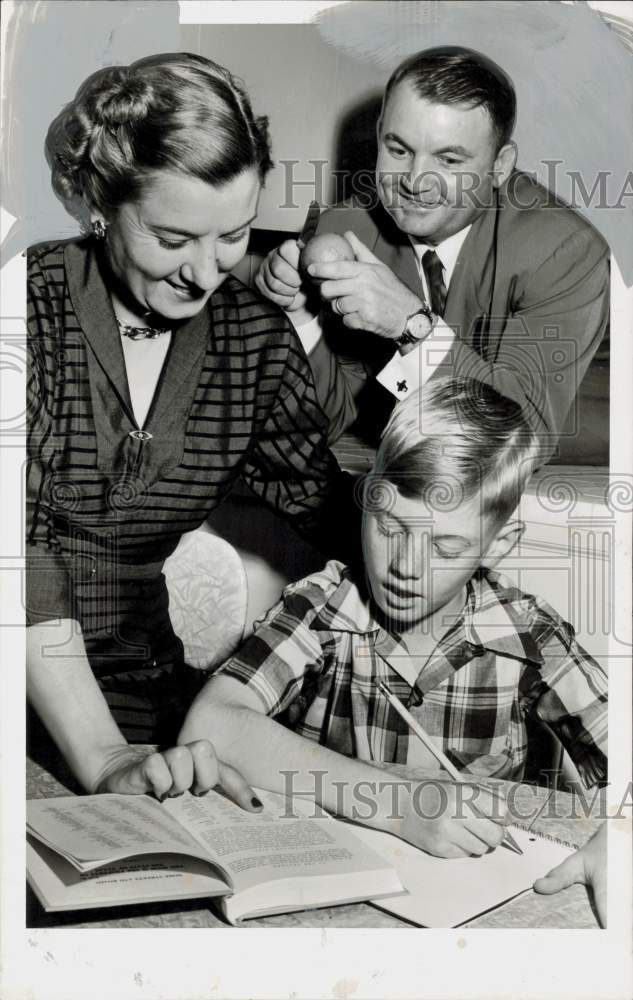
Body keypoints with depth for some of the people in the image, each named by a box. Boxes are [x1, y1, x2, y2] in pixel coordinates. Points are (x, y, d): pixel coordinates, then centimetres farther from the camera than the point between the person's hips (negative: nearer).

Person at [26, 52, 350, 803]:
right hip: (30, 703, -3)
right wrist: (104, 759, -26)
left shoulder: (256, 340, 1)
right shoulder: (34, 306, -11)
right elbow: (22, 547, -19)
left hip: (142, 696, 3)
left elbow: (347, 522, 2)